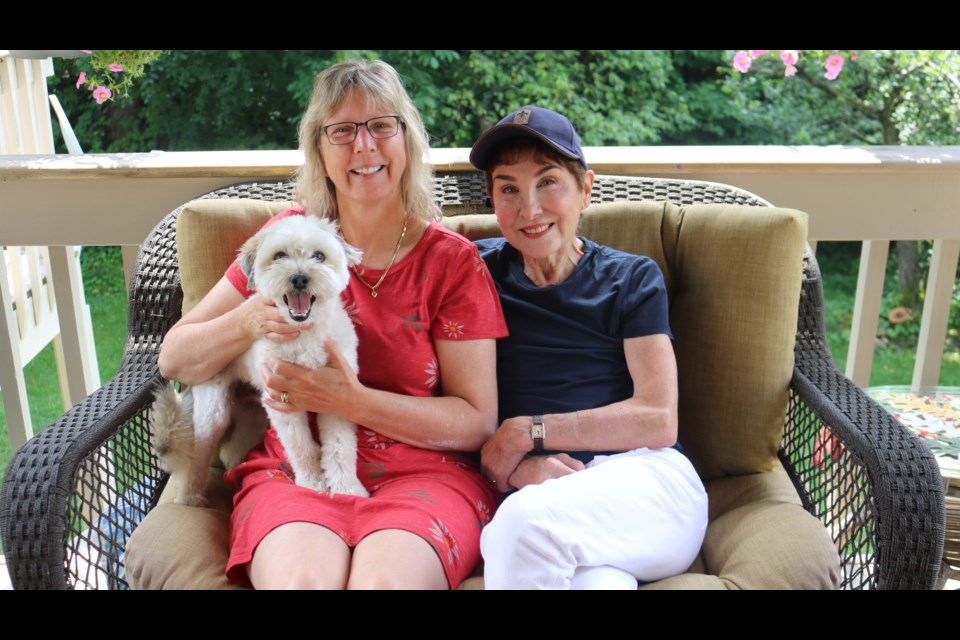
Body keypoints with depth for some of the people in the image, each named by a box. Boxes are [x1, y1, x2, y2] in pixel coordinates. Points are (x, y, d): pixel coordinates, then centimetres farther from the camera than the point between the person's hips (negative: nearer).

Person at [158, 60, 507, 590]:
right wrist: (248, 321, -13)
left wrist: (349, 399, -15)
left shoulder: (452, 261, 0)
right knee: (301, 579, -30)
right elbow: (173, 361, 8)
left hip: (420, 472, -1)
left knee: (385, 579, -32)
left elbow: (477, 422, -4)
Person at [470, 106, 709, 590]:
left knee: (524, 519, -33)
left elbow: (658, 420, 1)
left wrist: (525, 433, -4)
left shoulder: (632, 278, 11)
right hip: (535, 497, 0)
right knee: (596, 580, -35)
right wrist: (518, 466, -12)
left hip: (646, 480, 1)